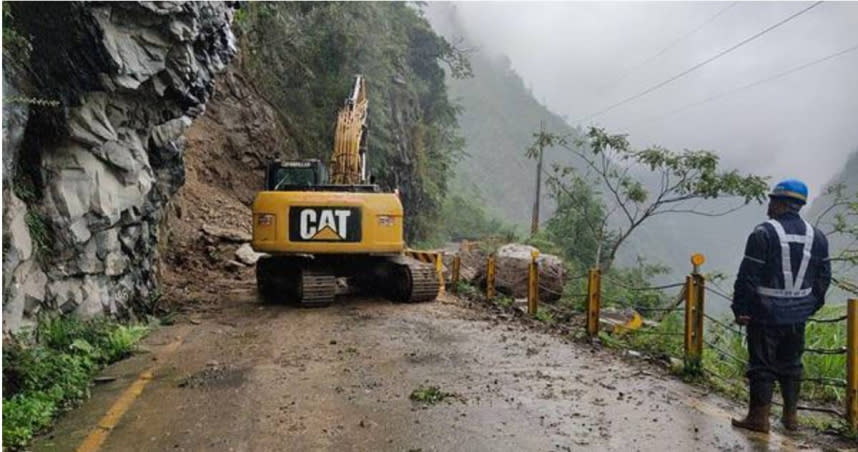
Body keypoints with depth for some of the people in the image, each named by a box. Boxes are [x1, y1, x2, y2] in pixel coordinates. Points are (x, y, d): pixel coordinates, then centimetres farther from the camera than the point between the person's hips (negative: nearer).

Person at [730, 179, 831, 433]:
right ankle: (791, 416, 26)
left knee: (762, 366, 3)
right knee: (791, 364, 18)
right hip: (797, 315, 6)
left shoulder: (764, 233, -15)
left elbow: (748, 276, -15)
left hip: (766, 315, -6)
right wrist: (811, 306, 20)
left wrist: (741, 309, -7)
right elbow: (823, 278, 11)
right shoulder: (817, 236, 5)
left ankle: (759, 418, 11)